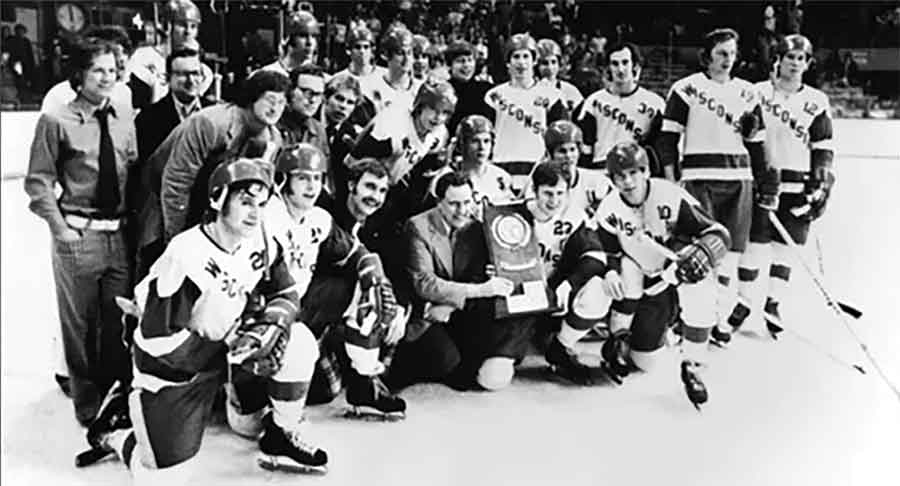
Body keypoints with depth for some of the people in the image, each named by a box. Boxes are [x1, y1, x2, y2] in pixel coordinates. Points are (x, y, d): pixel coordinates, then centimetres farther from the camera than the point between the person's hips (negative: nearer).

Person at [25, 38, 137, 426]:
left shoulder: (125, 116, 5)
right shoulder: (56, 121, -8)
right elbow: (38, 182, -4)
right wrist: (60, 227, -10)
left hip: (120, 233, 4)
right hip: (78, 235, -3)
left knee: (119, 319, 12)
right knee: (80, 322, 10)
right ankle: (87, 400, 28)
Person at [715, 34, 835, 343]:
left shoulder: (817, 102, 5)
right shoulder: (757, 93, 2)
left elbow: (822, 147, 6)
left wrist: (822, 184, -3)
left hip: (798, 187, 2)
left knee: (785, 246, 8)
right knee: (755, 244, -4)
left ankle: (773, 304, 21)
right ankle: (743, 304, 6)